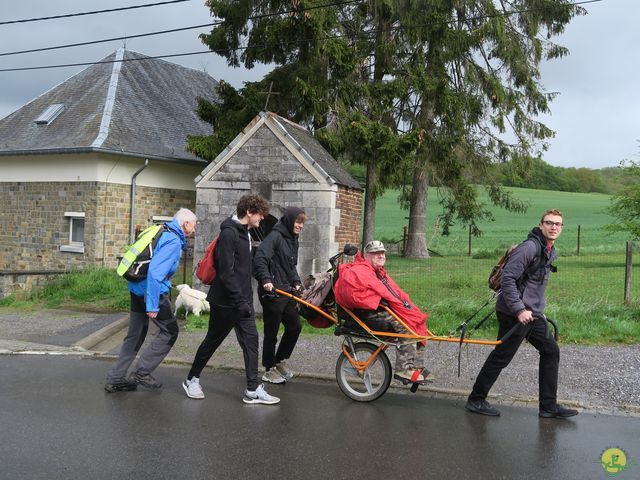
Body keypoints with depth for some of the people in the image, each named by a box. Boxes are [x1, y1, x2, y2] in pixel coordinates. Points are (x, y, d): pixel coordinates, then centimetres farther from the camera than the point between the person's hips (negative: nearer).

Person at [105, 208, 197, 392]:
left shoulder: (164, 234, 14)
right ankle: (142, 372, 4)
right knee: (170, 331, 5)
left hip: (137, 289, 9)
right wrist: (152, 305, -25)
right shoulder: (173, 241, -16)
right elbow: (155, 271, -26)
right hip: (153, 292, -9)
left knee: (135, 334, 16)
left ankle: (115, 379, 20)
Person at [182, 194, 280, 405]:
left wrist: (246, 298, 17)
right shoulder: (229, 233, -19)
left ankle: (253, 389, 7)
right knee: (213, 340, 7)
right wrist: (240, 300, -24)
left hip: (242, 300, 9)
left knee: (251, 340, 3)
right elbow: (226, 272, -23)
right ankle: (192, 379, 26)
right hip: (226, 301, -8)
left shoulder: (244, 233, 11)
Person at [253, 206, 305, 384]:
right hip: (272, 292, -9)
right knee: (272, 331, 2)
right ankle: (270, 370, 15)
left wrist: (296, 282, 8)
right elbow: (260, 258, -24)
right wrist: (265, 279, -35)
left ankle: (280, 361, 29)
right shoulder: (275, 236, -14)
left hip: (287, 291, 9)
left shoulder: (293, 240, 14)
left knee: (295, 326, 13)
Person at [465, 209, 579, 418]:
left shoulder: (550, 252, 13)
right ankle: (476, 400, 13)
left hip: (533, 314, 10)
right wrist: (519, 310, -24)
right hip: (514, 314, -10)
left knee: (551, 351, 10)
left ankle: (548, 407, 18)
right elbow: (508, 278, -23)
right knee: (501, 356, -1)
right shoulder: (530, 247, -17)